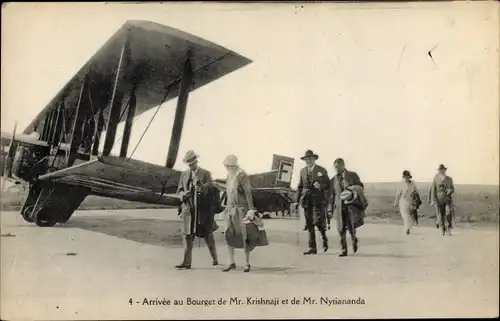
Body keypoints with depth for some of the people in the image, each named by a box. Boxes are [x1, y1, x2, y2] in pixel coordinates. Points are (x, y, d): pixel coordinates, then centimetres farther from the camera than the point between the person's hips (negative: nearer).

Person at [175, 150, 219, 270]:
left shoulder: (205, 174, 0)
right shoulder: (184, 174, 11)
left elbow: (211, 191, -7)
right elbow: (179, 190, 12)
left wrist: (203, 188, -29)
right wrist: (184, 195, -11)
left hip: (202, 210, -3)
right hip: (188, 208, 3)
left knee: (208, 235, 5)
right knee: (188, 235, 1)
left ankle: (215, 259, 21)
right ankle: (186, 262, 2)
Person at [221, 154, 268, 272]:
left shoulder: (242, 176, -12)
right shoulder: (229, 176, 11)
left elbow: (248, 193, -15)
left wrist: (251, 209, -19)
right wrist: (227, 208, 17)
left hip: (241, 209, -7)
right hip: (231, 210, 7)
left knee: (244, 237, -2)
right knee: (228, 235, -2)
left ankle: (247, 263, 9)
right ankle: (232, 263, 5)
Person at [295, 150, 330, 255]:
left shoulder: (322, 170, 5)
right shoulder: (303, 171, 14)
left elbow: (328, 184, 5)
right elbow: (300, 186, 17)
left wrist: (320, 185, -16)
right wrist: (298, 200, 10)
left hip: (318, 200, -3)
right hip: (307, 200, 3)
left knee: (319, 222, -13)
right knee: (309, 225, 1)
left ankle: (324, 238, 17)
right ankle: (312, 248, 4)